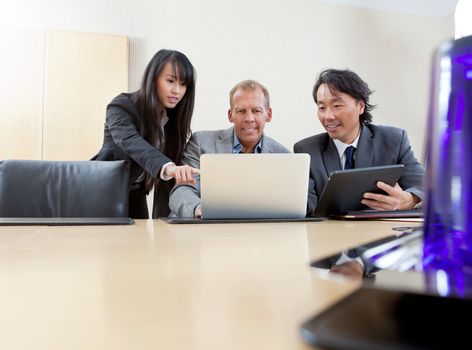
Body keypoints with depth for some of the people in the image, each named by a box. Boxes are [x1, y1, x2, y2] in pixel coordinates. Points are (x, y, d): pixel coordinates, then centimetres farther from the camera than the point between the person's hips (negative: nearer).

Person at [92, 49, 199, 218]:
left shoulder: (175, 118, -5)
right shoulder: (121, 107, -20)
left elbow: (166, 179, -7)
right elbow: (132, 143, -41)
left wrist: (162, 220, -16)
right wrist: (168, 167, -59)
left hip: (136, 196, 5)